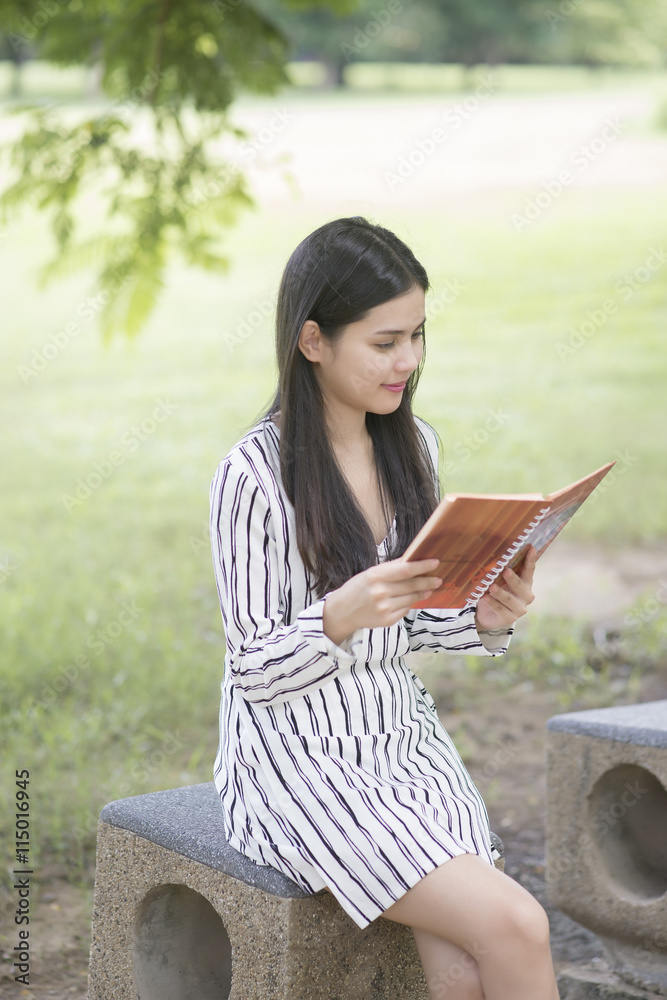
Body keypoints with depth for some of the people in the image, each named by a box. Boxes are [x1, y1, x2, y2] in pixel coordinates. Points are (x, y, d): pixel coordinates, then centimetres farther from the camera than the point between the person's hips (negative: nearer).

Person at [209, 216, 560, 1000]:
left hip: (401, 735, 6)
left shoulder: (413, 446, 6)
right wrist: (341, 616, -30)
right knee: (515, 927, -20)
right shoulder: (254, 475, -15)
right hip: (300, 762, -6)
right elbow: (256, 672, -11)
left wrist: (485, 619, -9)